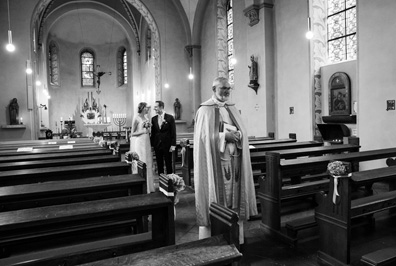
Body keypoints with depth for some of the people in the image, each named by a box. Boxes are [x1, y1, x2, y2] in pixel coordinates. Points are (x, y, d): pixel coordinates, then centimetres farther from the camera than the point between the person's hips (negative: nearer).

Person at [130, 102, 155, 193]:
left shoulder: (146, 118, 12)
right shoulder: (136, 118, -9)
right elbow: (132, 133, -9)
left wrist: (148, 129, 4)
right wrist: (143, 131, -18)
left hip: (146, 143, 8)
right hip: (139, 143, -7)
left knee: (148, 164, 9)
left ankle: (148, 186, 17)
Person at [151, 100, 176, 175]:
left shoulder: (170, 118, -3)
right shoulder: (154, 119, 8)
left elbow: (173, 132, -5)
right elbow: (153, 133, 9)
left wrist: (173, 145, -10)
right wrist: (152, 144, 3)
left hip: (167, 145, -3)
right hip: (157, 145, 4)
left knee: (168, 164, 4)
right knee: (159, 165, 8)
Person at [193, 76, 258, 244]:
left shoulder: (232, 109, 14)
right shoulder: (205, 110, -3)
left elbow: (243, 132, 11)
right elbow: (204, 136, -12)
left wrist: (237, 135, -10)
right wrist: (224, 136, -18)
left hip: (234, 159, 6)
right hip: (215, 161, -5)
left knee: (234, 195, 9)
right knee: (217, 195, -1)